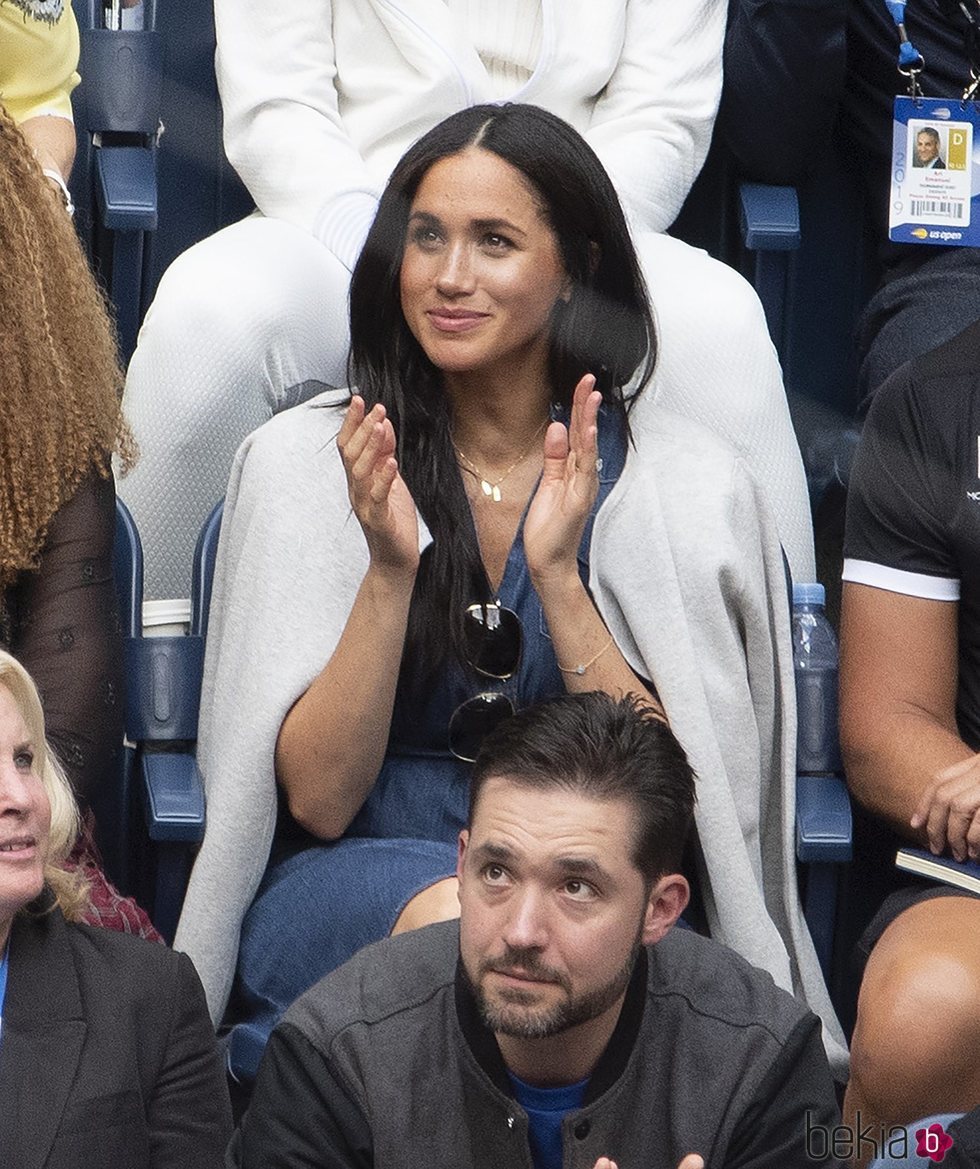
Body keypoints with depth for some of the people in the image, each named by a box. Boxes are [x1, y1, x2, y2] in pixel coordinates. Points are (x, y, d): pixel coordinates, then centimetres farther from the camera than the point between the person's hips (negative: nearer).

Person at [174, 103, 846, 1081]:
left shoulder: (688, 484, 1)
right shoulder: (303, 462, 1)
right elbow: (318, 801, -4)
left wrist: (558, 575, -16)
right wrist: (390, 568, -18)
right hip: (350, 882, -1)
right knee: (452, 921, -35)